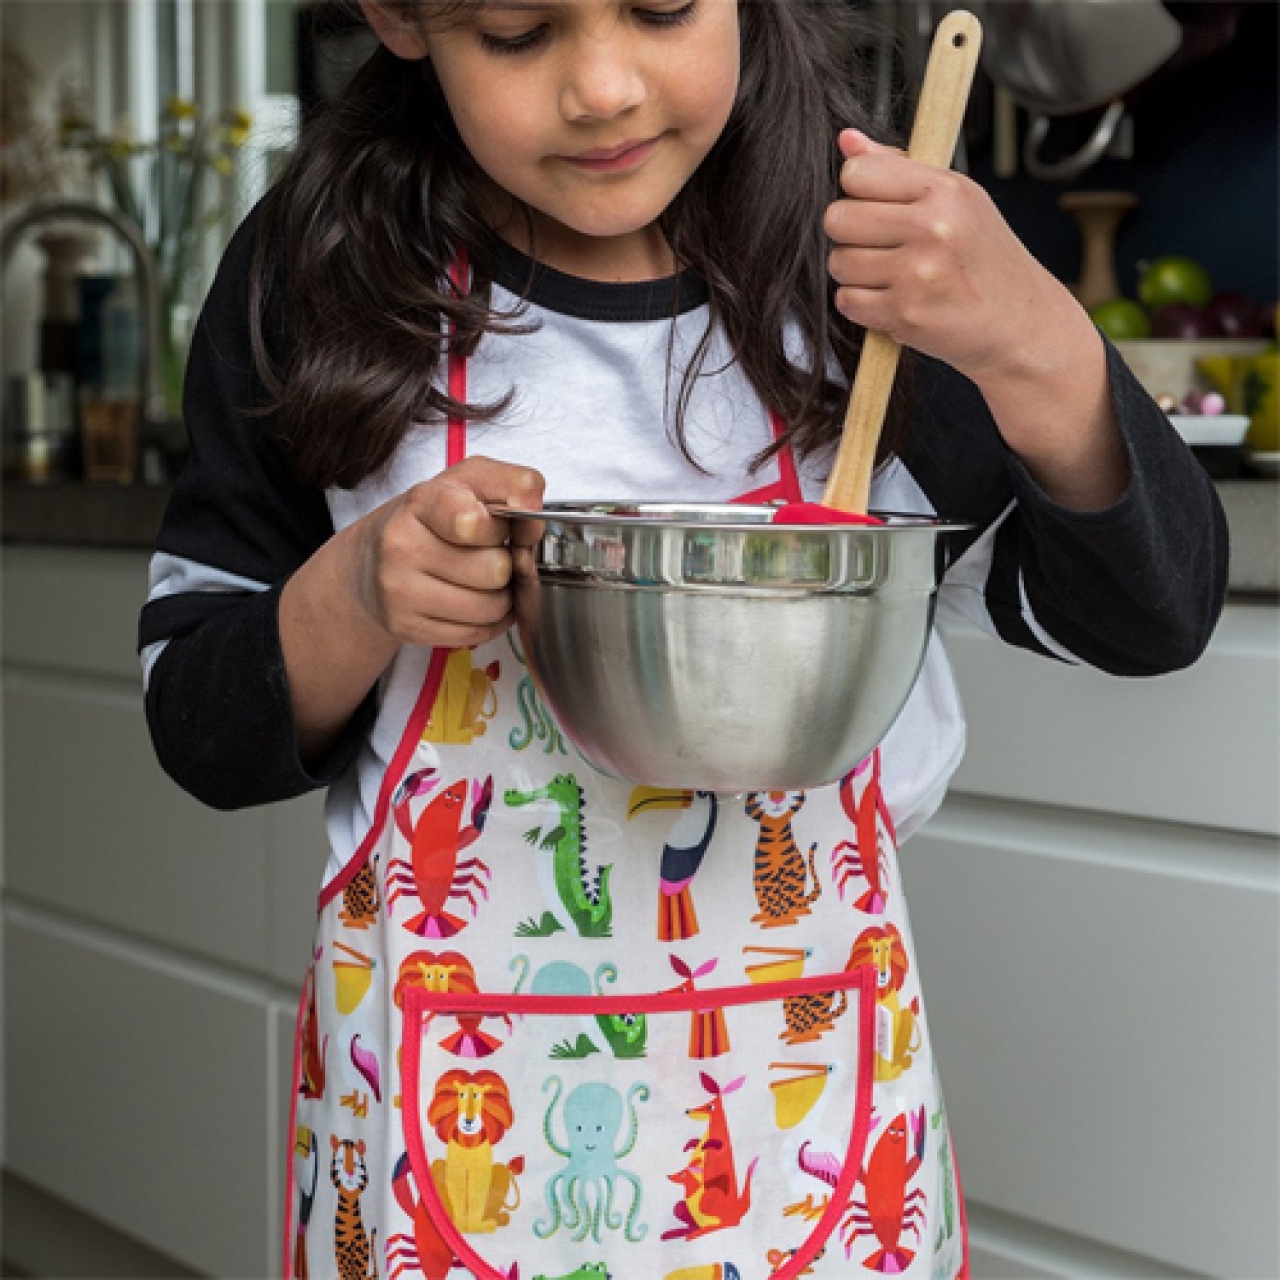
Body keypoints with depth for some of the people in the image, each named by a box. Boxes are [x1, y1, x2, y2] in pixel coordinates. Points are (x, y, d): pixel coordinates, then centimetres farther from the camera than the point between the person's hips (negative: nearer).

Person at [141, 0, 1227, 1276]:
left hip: (808, 1074, 1)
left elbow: (1148, 616, -6)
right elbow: (195, 725, 0)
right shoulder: (315, 275, -6)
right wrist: (356, 595, -21)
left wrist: (1031, 342, -24)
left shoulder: (867, 265, -6)